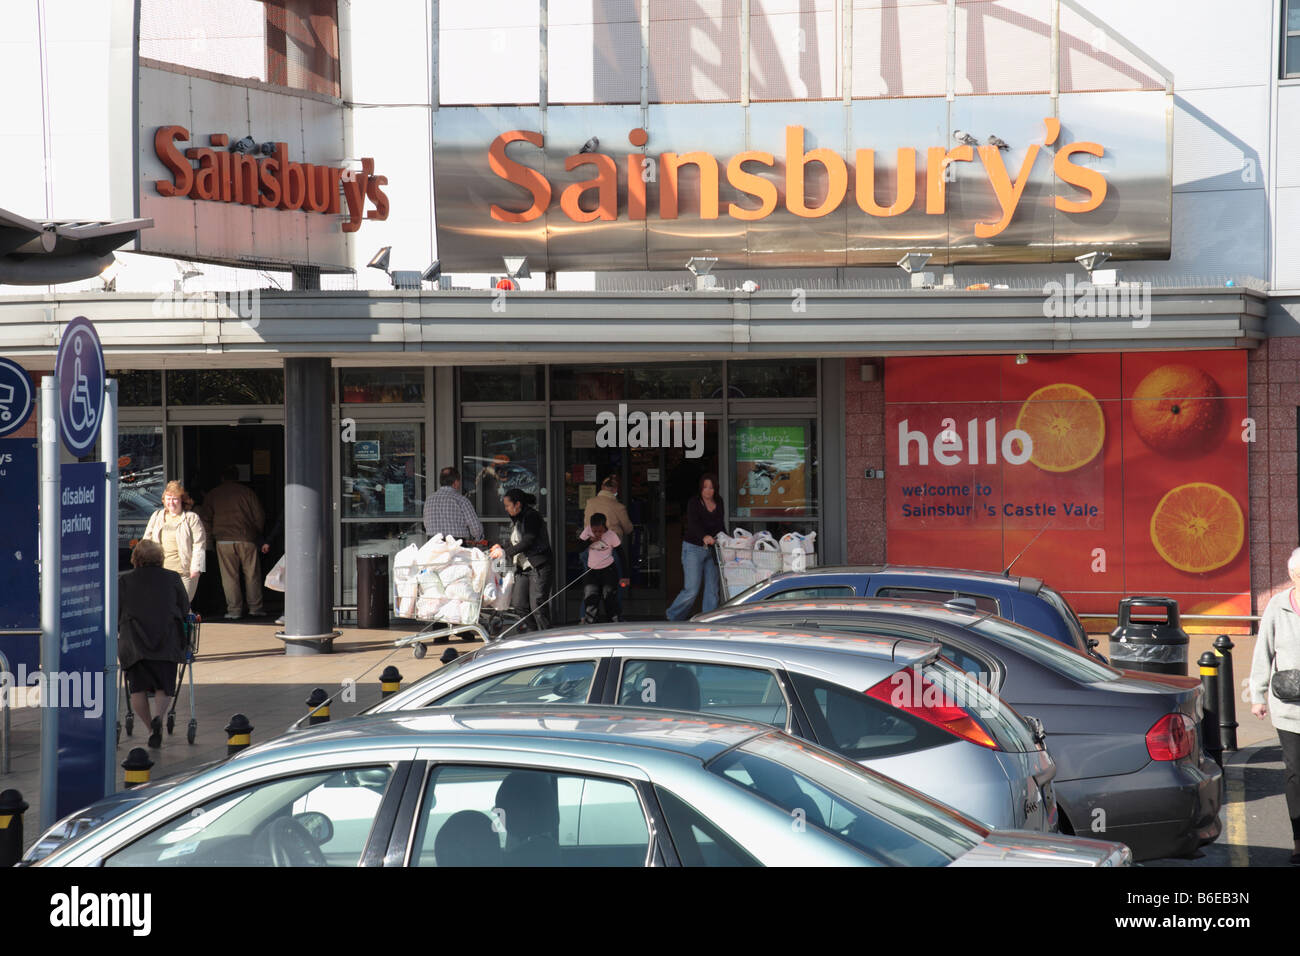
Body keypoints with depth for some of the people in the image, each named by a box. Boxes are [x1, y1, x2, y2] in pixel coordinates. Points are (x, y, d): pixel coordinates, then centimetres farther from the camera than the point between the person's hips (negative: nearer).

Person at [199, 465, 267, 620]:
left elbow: (205, 517, 7)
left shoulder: (213, 494, 7)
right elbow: (259, 516, 3)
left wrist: (215, 532, 23)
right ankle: (255, 608, 10)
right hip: (246, 539, 0)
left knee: (229, 576, 3)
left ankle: (234, 610, 0)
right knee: (252, 575, 8)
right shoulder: (247, 492, 4)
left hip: (223, 539, 0)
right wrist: (256, 533, 18)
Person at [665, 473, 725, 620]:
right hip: (693, 548, -5)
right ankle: (674, 616, 11)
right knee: (692, 590, -9)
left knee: (712, 589, 1)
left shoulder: (719, 503, 8)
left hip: (711, 550, 5)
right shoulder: (694, 503, -9)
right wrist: (704, 536, -42)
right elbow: (693, 524, -25)